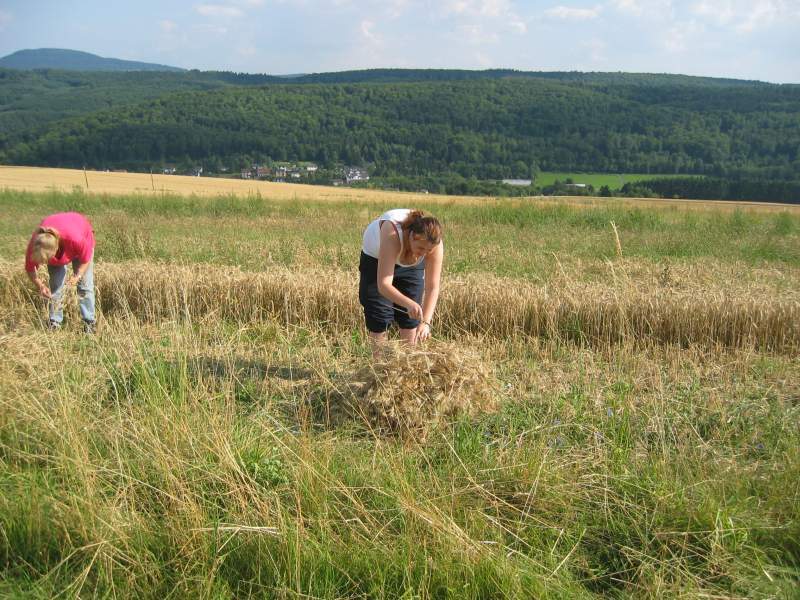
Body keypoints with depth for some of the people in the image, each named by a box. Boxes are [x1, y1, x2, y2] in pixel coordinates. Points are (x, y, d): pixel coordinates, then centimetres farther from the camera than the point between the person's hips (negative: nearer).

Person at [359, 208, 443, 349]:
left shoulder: (435, 244, -34)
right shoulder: (392, 235, -44)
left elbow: (432, 287, -32)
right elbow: (383, 284, -48)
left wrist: (426, 322, -44)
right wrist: (409, 304, -63)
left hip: (411, 265, 3)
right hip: (375, 260, -2)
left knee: (410, 321, 1)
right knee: (378, 322, -6)